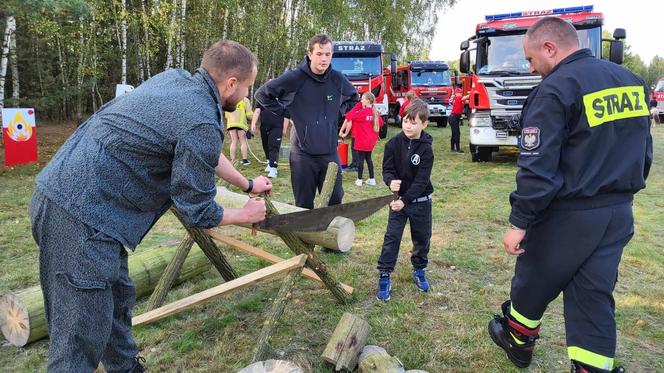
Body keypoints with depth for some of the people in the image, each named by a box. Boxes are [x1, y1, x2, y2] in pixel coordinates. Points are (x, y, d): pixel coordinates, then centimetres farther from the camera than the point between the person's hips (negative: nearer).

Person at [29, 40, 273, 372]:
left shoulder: (174, 79, 10)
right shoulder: (201, 123, -18)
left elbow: (206, 154, 25)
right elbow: (197, 213, -9)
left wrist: (248, 185, 35)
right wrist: (246, 215, 10)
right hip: (81, 216, -10)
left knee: (118, 298, 23)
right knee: (82, 337, 1)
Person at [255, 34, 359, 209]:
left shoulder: (337, 79, 1)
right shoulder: (295, 78, -10)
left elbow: (354, 98, 23)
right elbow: (262, 94, -2)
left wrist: (339, 111, 10)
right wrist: (286, 113, -3)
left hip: (330, 153, 3)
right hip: (303, 153, -3)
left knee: (335, 201, 10)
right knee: (304, 205, 7)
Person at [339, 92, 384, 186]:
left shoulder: (363, 112, -18)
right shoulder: (375, 112, 3)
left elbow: (349, 116, -24)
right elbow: (380, 123, 15)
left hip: (362, 139, -7)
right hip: (371, 140, 7)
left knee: (361, 159, 1)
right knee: (368, 158, 15)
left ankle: (359, 180, 7)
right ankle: (372, 179, 17)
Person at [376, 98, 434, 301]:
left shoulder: (426, 149, -14)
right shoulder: (394, 143, -9)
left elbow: (421, 180, -17)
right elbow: (387, 169, -6)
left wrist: (405, 200, -25)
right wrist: (391, 181, -29)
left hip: (420, 201, 0)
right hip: (398, 198, 0)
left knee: (422, 237, 13)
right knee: (391, 237, -1)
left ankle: (419, 270, 35)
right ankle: (384, 276, 7)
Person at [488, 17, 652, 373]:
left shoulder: (555, 89, -17)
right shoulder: (631, 81, 8)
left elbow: (538, 168, -22)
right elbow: (643, 152, 15)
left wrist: (519, 223, -17)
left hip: (568, 215, -7)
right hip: (618, 213, 7)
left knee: (533, 283, 16)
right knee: (594, 297, 13)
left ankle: (518, 341, 39)